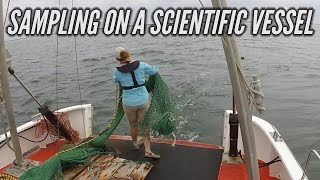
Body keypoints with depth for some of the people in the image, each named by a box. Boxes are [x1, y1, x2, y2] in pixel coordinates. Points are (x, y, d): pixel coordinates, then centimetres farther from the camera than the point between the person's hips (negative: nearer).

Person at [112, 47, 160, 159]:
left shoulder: (117, 71, -10)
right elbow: (154, 70, 6)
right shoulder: (141, 65, -11)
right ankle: (148, 151, 11)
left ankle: (135, 144, 46)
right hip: (143, 101, 0)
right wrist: (156, 67, 29)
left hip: (128, 103, 0)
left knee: (133, 125, 23)